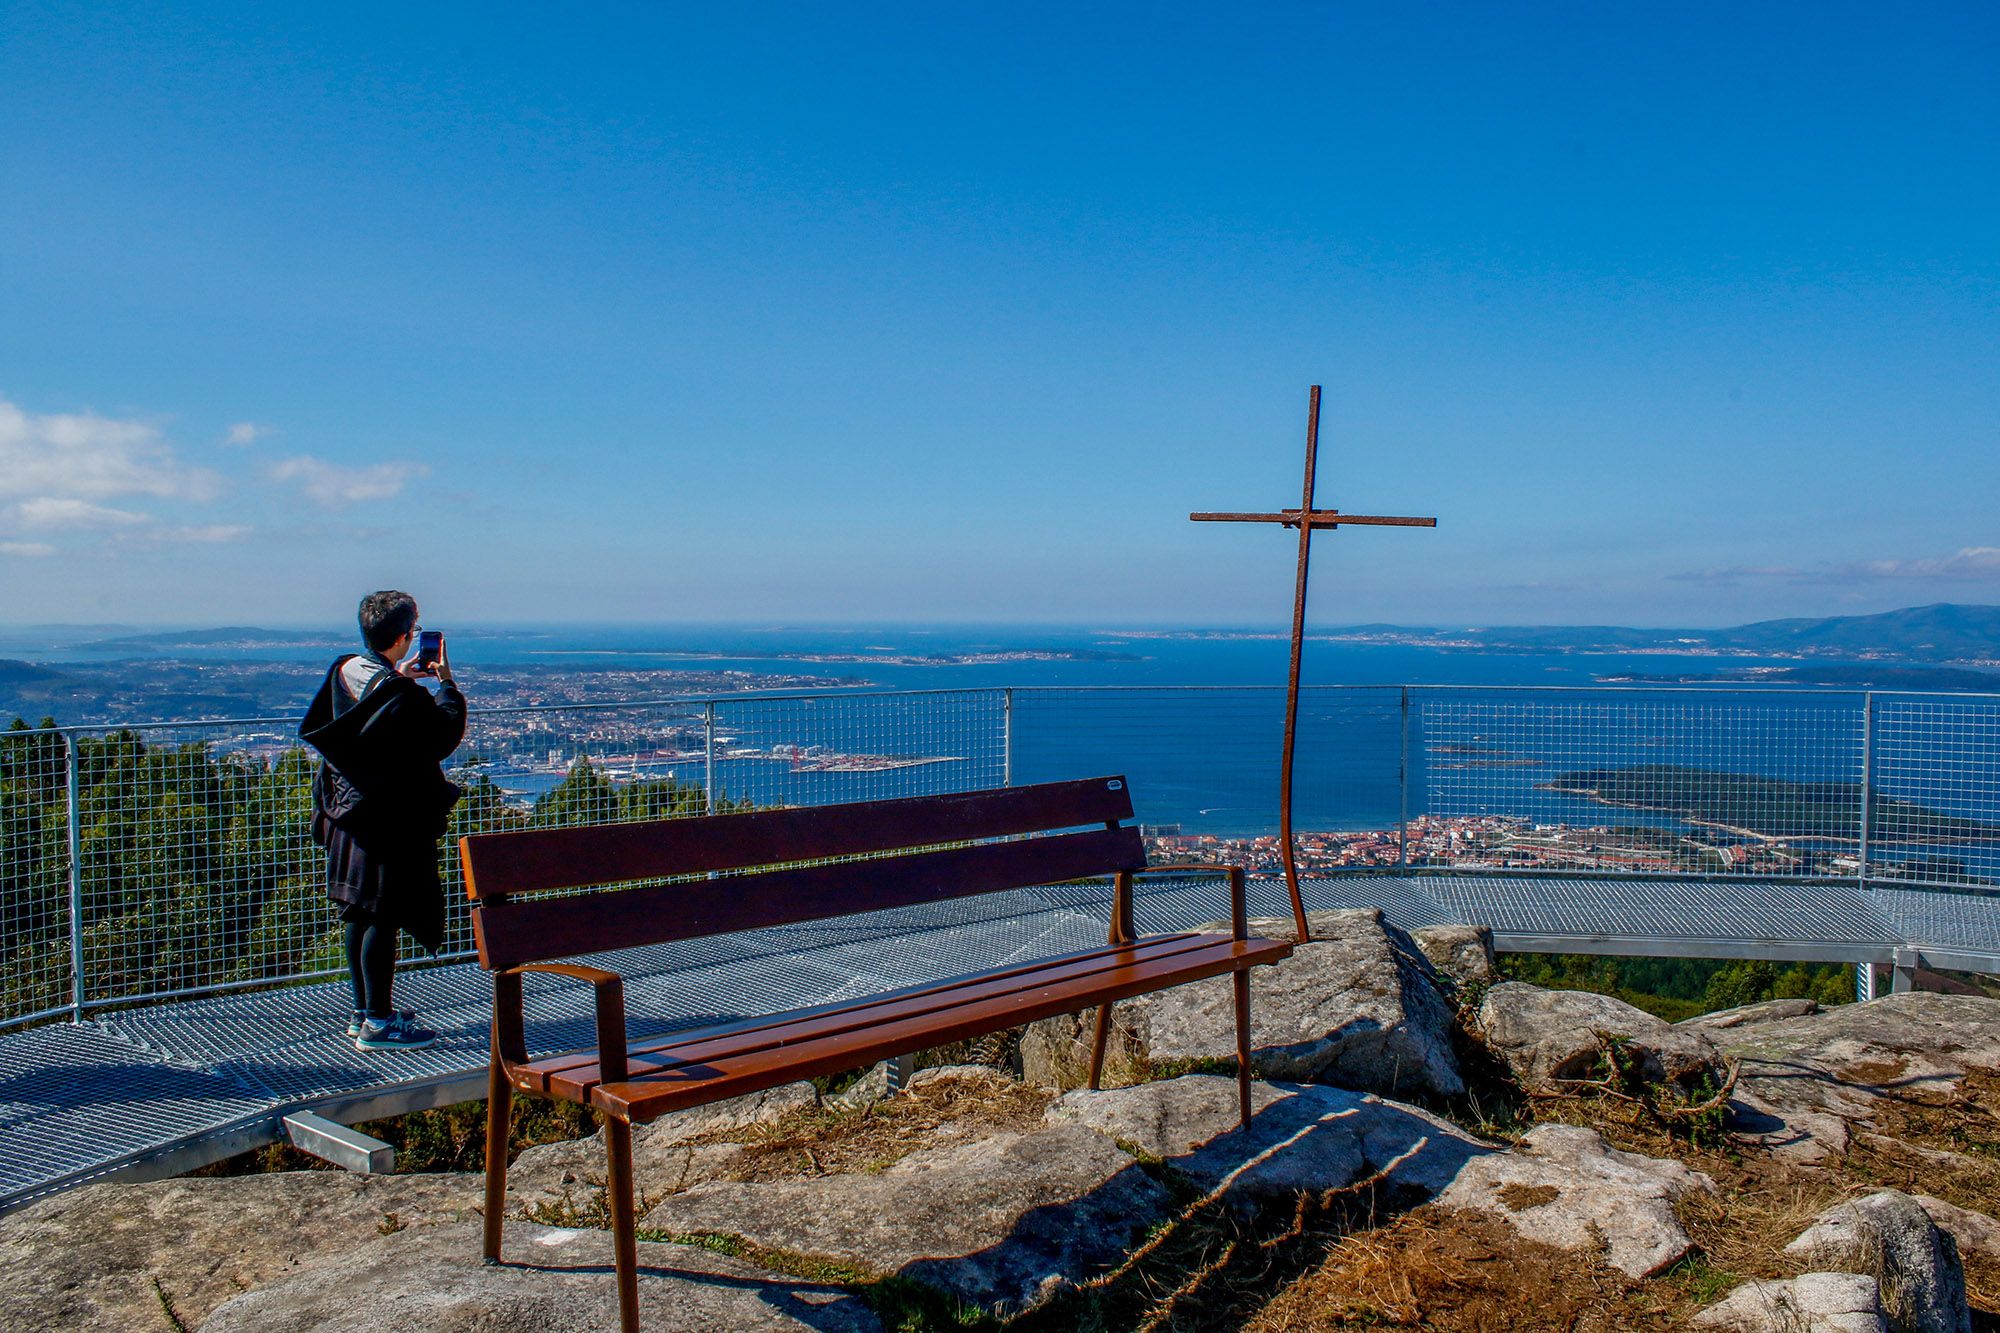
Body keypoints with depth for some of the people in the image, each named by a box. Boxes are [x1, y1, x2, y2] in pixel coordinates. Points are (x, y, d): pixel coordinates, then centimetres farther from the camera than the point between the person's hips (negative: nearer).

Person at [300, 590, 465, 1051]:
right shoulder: (403, 696, -22)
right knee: (384, 918, -2)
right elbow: (447, 736, -10)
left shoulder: (343, 672, 4)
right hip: (390, 821, -9)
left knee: (360, 915, 16)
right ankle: (377, 1023, 5)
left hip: (347, 814, 9)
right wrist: (446, 682, 1)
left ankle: (364, 1010, 28)